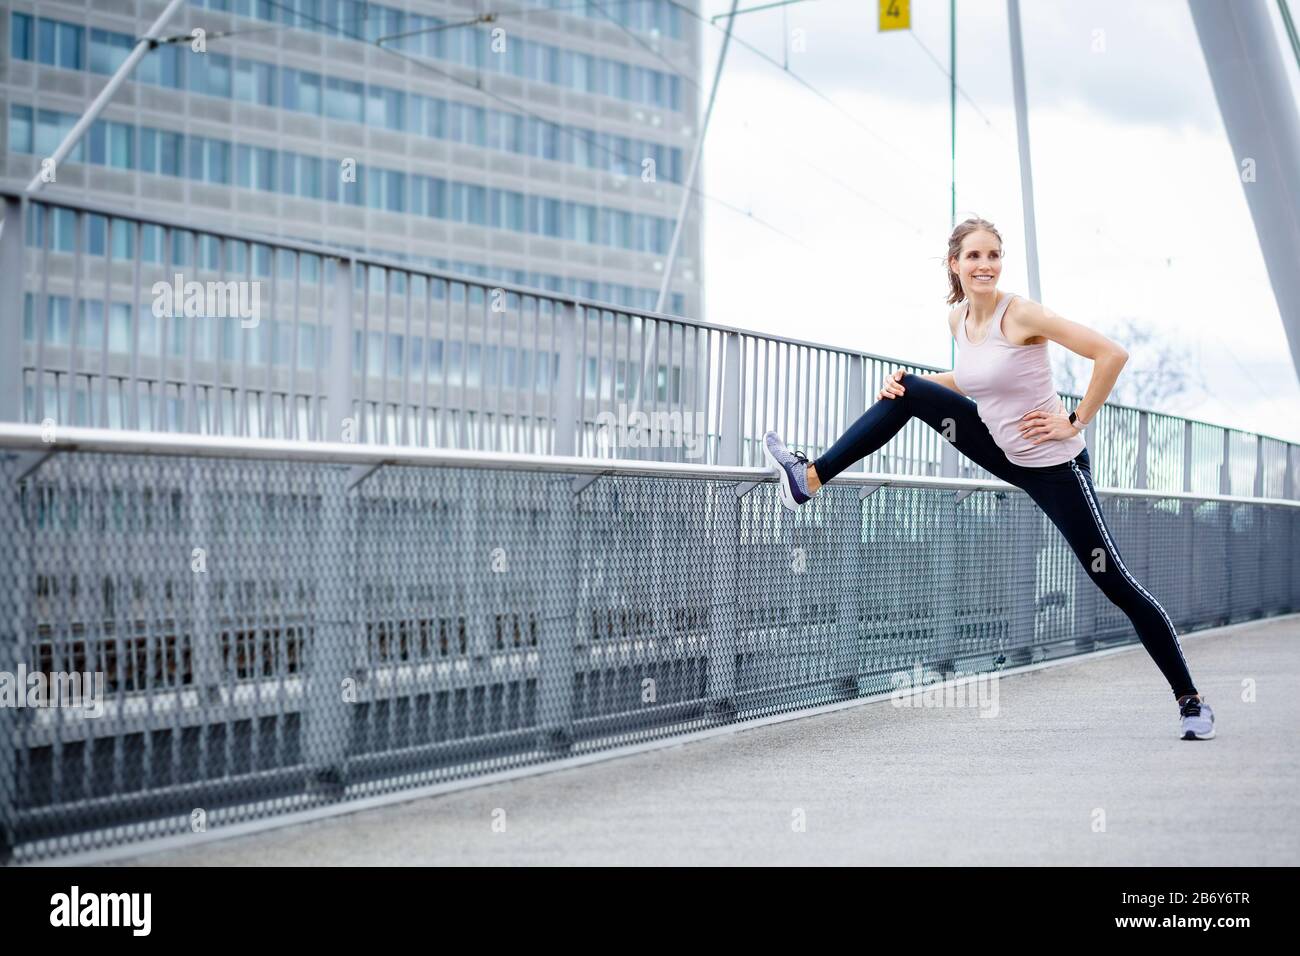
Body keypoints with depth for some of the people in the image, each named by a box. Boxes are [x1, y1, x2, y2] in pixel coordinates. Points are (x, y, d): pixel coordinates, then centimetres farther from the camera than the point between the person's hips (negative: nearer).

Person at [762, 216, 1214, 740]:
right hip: (1006, 455, 7)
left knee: (1117, 584, -4)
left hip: (1055, 466, -7)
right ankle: (810, 478, 4)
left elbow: (1111, 354, -24)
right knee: (909, 393, 0)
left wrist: (1075, 422, -18)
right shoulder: (958, 320, 0)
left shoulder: (1021, 313, -21)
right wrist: (909, 377, 5)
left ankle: (1191, 702, 7)